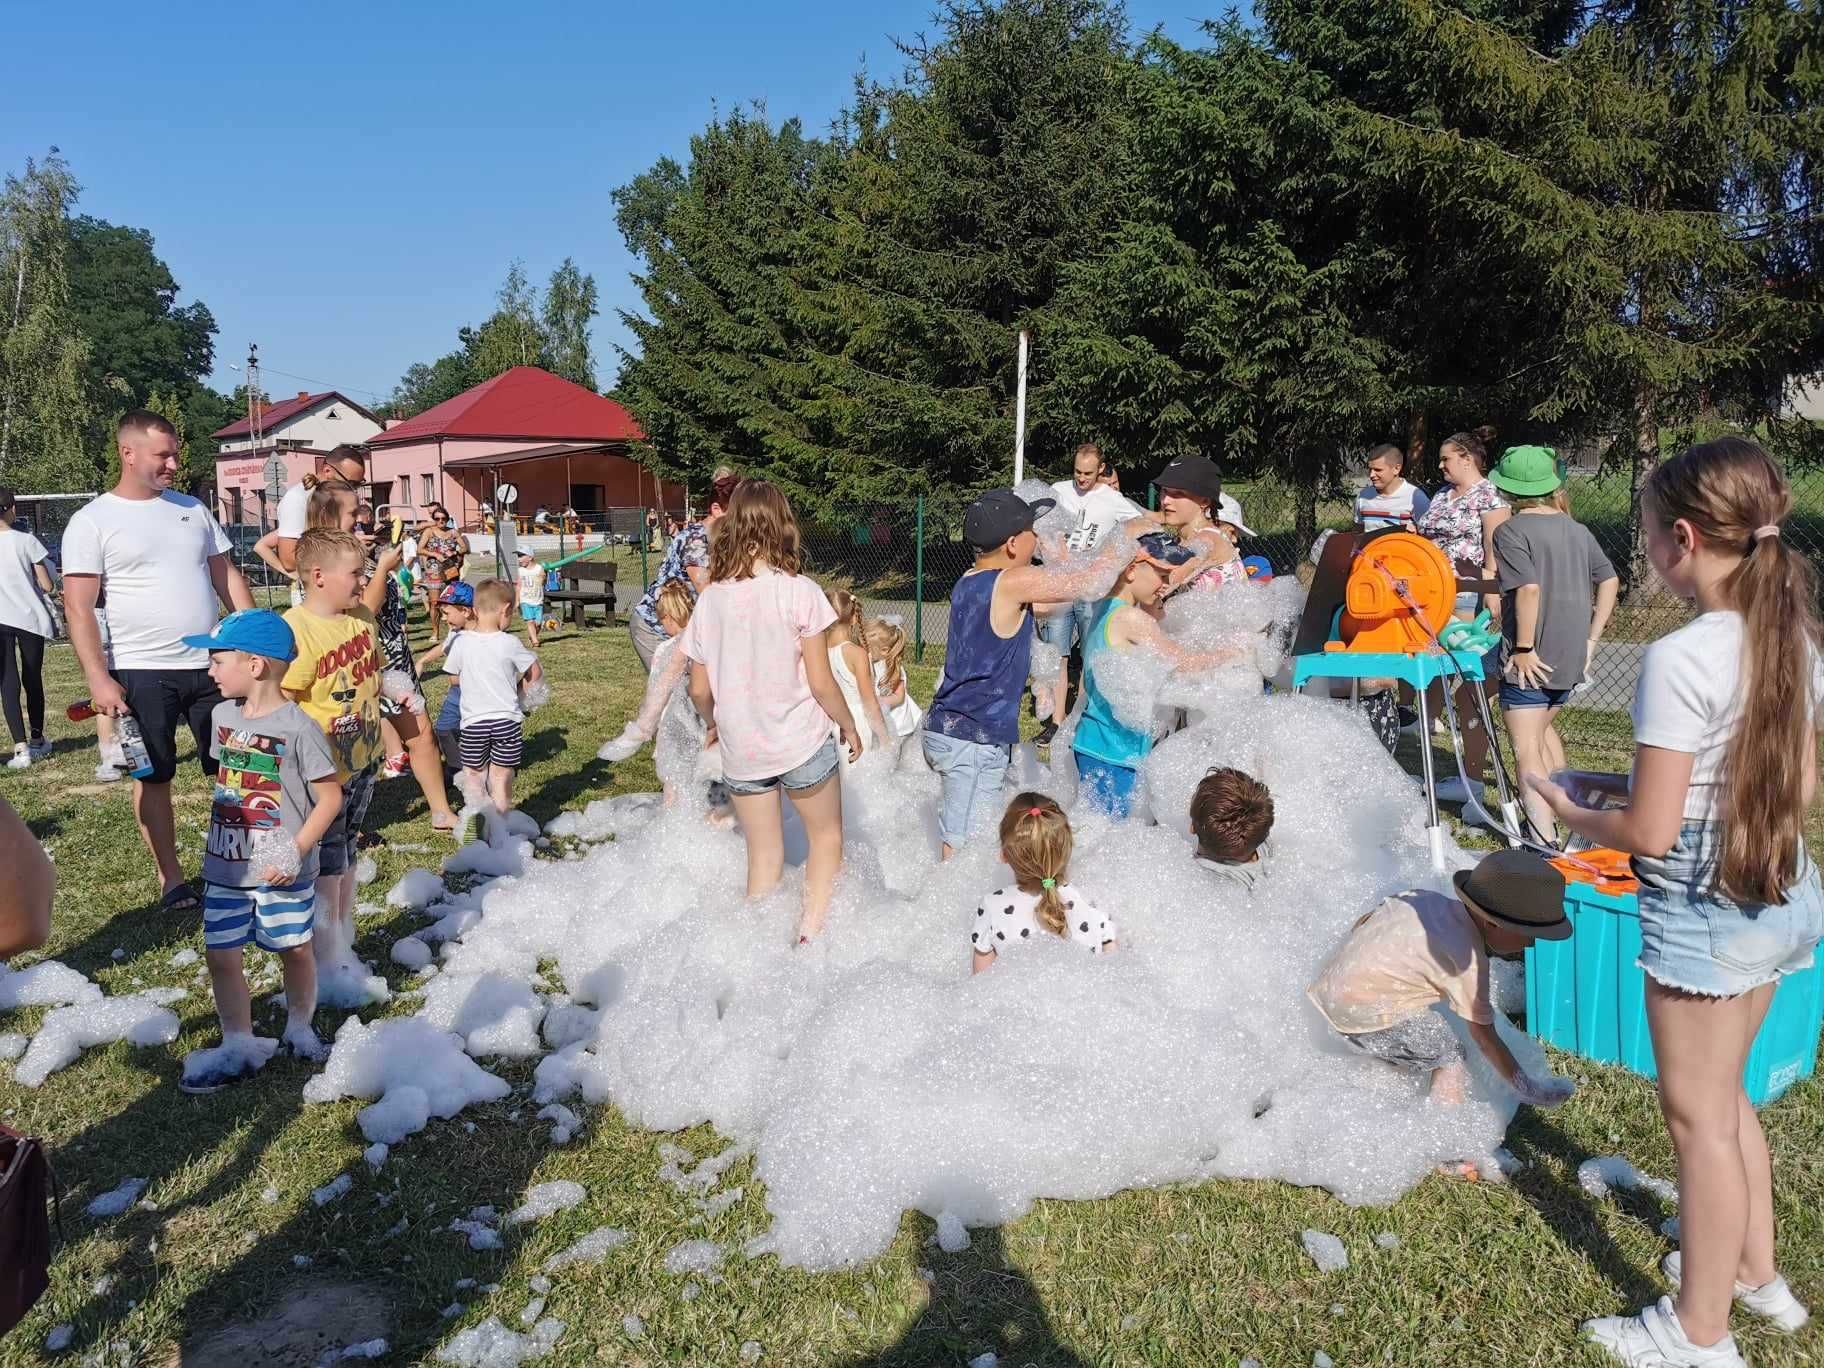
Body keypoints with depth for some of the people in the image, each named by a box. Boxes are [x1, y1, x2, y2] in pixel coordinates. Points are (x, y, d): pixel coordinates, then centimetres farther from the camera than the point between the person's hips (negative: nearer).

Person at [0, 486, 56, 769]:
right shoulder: (26, 541, -6)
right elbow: (47, 585, -5)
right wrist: (55, 591, 16)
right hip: (30, 618, 0)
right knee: (33, 681, 14)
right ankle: (37, 740, 26)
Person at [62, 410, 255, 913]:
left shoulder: (192, 509, 9)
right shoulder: (92, 521, -5)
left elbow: (227, 577, 13)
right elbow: (78, 608, -9)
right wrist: (98, 678, -16)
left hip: (212, 664, 4)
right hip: (142, 672, -4)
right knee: (153, 777, 8)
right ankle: (170, 879, 19)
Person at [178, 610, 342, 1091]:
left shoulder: (298, 727, -17)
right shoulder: (223, 716, 3)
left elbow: (330, 796, -14)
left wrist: (296, 851, -21)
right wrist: (219, 837, 16)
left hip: (281, 872, -6)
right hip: (225, 870, 6)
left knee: (294, 951, 9)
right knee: (222, 956, 6)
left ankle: (299, 1030, 30)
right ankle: (238, 1047, 19)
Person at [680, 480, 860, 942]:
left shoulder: (711, 597, -3)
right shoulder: (800, 592, -14)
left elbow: (699, 690, 3)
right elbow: (821, 683, -12)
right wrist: (850, 727, 5)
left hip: (739, 749, 3)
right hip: (800, 745, -3)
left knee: (763, 856, 18)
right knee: (826, 837, 19)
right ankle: (810, 935, 11)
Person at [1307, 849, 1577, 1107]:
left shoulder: (1428, 899, 1)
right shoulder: (1466, 959, -20)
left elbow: (1363, 924, 13)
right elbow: (1484, 1036, -12)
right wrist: (1526, 1089, -3)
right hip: (1362, 1018, -9)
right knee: (1450, 1056, -3)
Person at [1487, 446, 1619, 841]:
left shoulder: (1510, 531, -12)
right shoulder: (1577, 529, 10)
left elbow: (1529, 588, -23)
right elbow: (1610, 579, 10)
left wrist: (1523, 648, -18)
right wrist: (1591, 638, 11)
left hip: (1531, 661, -8)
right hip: (1571, 656, 8)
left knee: (1526, 748, -5)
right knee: (1542, 727, 29)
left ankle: (1544, 841, -10)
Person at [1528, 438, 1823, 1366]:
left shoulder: (1679, 659, -24)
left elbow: (1649, 833, -22)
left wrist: (1568, 814, -4)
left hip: (1703, 910, -8)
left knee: (1698, 1115, 8)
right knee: (1724, 1094, 25)